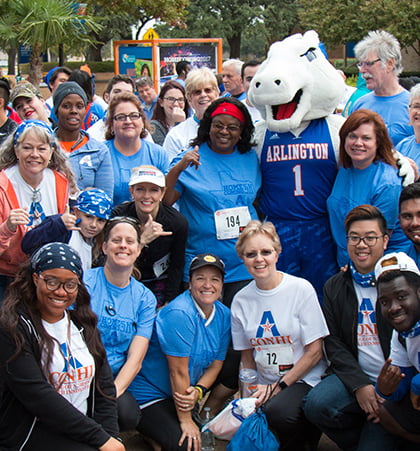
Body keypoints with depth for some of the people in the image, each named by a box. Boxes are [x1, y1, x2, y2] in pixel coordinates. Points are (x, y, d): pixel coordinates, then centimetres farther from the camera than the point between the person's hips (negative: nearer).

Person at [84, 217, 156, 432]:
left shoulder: (145, 299, 8)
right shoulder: (84, 283, -2)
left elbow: (135, 359, 1)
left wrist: (113, 392, -18)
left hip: (114, 382, 3)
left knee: (129, 415, -29)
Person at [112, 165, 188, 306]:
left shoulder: (178, 222, -16)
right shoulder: (118, 215, -17)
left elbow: (177, 266, -5)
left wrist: (168, 304, -6)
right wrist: (142, 239, -37)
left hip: (161, 286, 0)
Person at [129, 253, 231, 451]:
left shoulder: (224, 315, 1)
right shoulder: (179, 314, -22)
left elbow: (215, 364, 6)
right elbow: (178, 371, -21)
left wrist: (198, 391, -14)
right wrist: (185, 420, -16)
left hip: (182, 395, 8)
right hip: (149, 396, -7)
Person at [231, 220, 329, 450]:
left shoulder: (301, 289, -6)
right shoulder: (240, 300, 6)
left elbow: (314, 352, -6)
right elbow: (247, 356, 13)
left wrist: (278, 386, -10)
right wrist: (249, 395, -3)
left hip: (304, 381, -4)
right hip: (264, 387, 4)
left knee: (277, 411, -35)